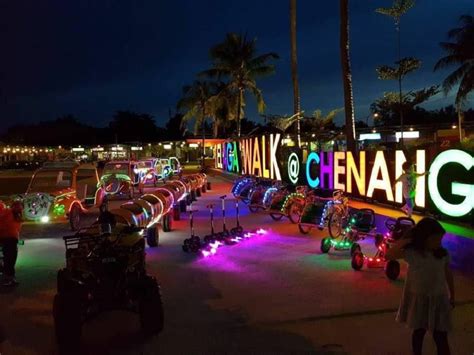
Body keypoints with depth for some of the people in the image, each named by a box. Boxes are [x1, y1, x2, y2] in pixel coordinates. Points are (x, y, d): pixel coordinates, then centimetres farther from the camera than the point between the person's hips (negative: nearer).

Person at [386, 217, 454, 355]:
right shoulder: (411, 252, -14)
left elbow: (448, 275, 5)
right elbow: (388, 256, -24)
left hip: (438, 299, 1)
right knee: (419, 331, 17)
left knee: (440, 337, 3)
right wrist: (405, 240, -24)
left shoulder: (443, 254, -8)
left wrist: (452, 296, 12)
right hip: (418, 299, -1)